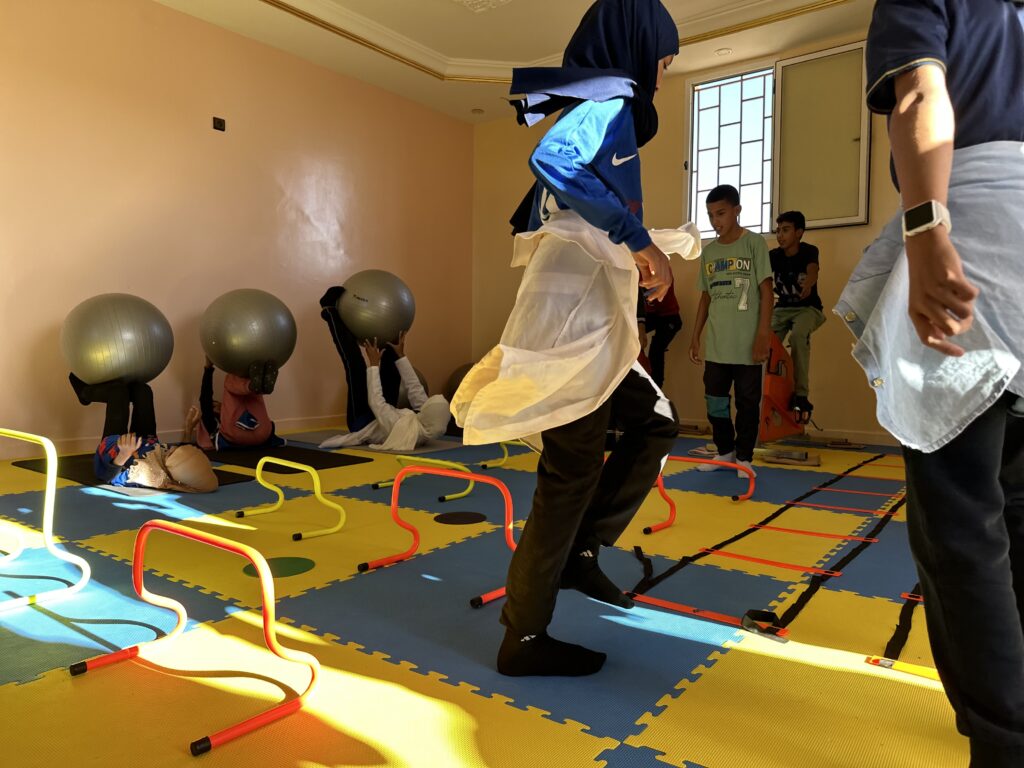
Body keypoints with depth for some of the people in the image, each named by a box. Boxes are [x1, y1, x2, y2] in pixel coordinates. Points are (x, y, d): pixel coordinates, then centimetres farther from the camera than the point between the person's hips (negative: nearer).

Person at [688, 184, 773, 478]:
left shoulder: (754, 243, -1)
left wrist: (763, 334, -12)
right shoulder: (708, 252, 12)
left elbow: (766, 290, -4)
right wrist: (695, 337, 12)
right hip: (715, 344, 4)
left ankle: (744, 457, 14)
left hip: (747, 343, -4)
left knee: (747, 402, 3)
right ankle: (725, 451, 22)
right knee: (715, 400, 7)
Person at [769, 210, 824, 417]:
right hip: (782, 308, 3)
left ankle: (801, 394, -26)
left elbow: (812, 271, -34)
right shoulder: (774, 255, -4)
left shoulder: (809, 251, -12)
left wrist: (808, 285, -58)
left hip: (808, 308, -3)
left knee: (798, 335, -34)